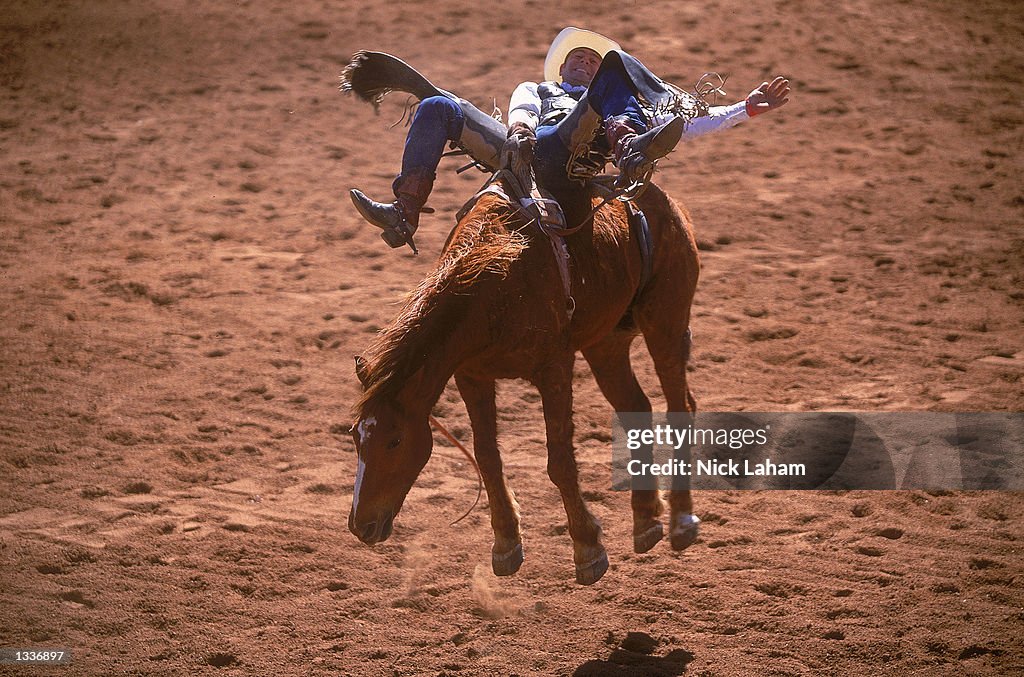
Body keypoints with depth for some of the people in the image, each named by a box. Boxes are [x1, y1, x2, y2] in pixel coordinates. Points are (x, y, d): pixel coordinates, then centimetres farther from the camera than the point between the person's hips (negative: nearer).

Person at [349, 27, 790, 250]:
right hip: (517, 151, 2)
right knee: (437, 108, -10)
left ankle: (630, 150, -48)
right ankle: (405, 215, -27)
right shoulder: (536, 89, 44)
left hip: (570, 151, -2)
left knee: (617, 64, -15)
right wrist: (519, 124, -5)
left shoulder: (628, 110, 42)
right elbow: (521, 108, 20)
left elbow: (691, 123, 31)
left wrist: (746, 109, 20)